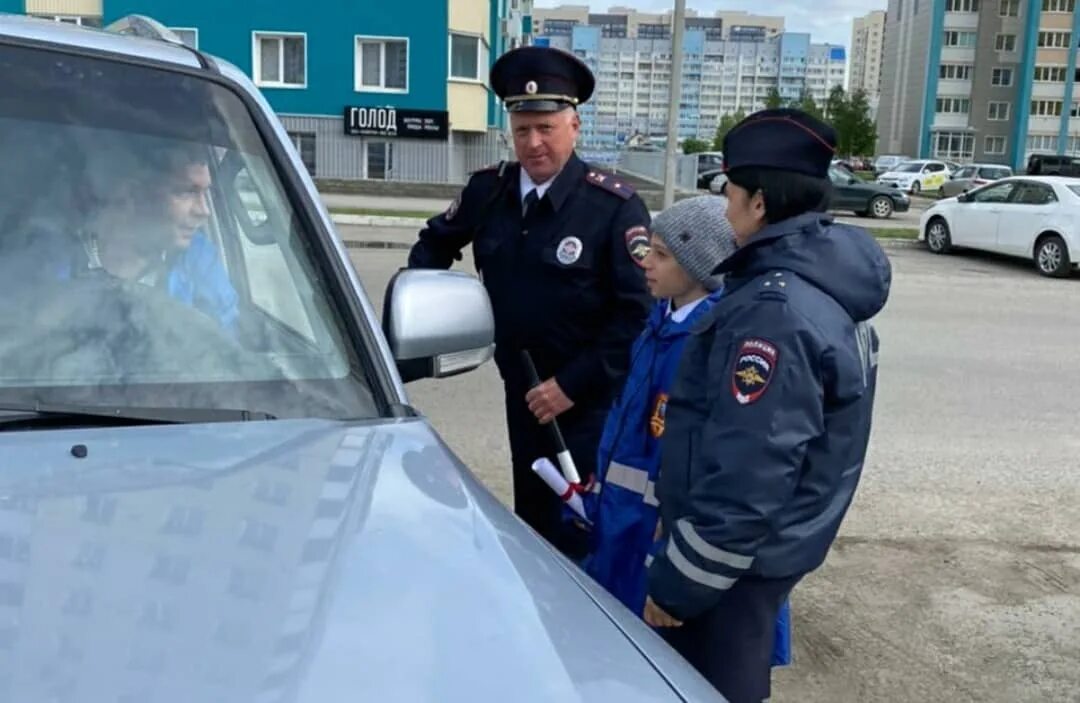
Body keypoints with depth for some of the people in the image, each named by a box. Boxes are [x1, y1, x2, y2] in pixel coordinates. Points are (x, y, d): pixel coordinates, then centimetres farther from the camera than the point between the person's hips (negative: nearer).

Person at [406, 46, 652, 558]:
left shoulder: (615, 206, -17)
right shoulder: (487, 190, -1)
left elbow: (638, 313, -17)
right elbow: (436, 241, 19)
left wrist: (572, 385, -19)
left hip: (590, 404, -5)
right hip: (522, 394, 5)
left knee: (578, 540, 0)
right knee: (530, 527, 20)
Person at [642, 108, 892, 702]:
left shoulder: (774, 311, -28)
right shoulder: (827, 286, 4)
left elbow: (745, 478, -29)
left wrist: (678, 582, -18)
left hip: (737, 551, -9)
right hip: (773, 542, 9)